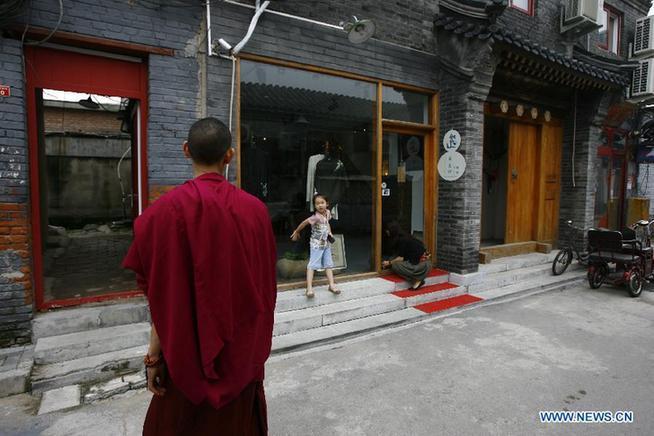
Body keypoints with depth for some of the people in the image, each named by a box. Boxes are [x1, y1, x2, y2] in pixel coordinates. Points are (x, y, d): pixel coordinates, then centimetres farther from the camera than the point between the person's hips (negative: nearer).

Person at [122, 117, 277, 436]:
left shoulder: (168, 208, -15)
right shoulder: (255, 209, -7)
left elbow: (162, 293, -14)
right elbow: (265, 286, 0)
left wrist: (154, 351, -3)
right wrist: (256, 345, 12)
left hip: (188, 350, -2)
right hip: (243, 350, 3)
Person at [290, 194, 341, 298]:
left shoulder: (327, 212, -2)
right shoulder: (316, 217, -23)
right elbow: (304, 222, -13)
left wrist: (330, 233, 4)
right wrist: (296, 232, 0)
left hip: (326, 243, 7)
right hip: (316, 245, -7)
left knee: (328, 264, 10)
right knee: (312, 265, -7)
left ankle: (331, 285, 17)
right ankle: (309, 288, -7)